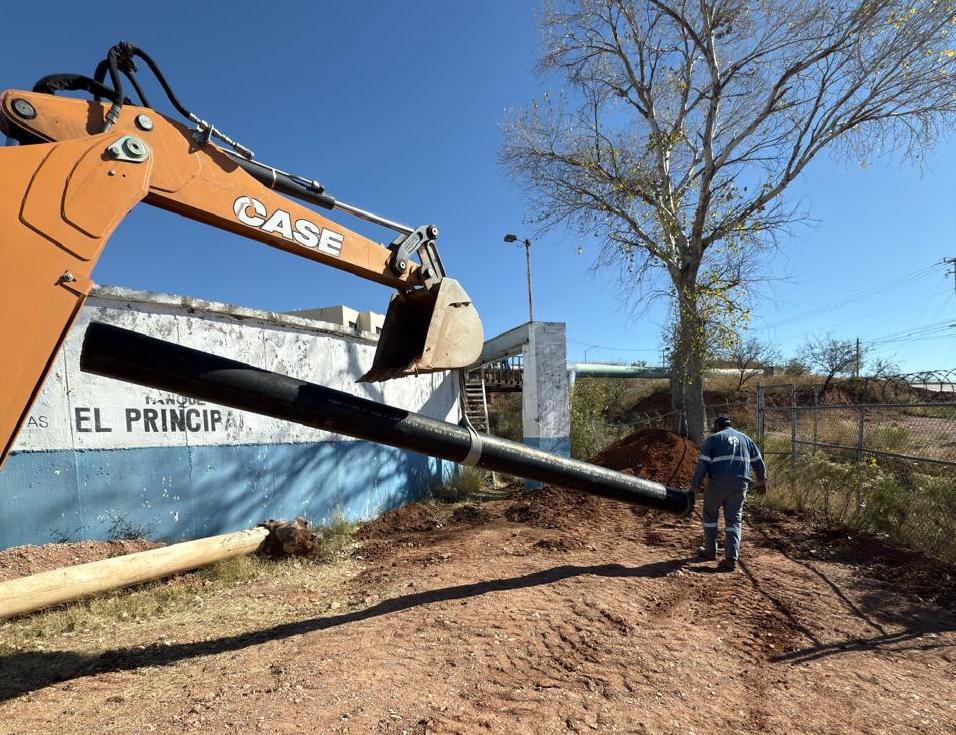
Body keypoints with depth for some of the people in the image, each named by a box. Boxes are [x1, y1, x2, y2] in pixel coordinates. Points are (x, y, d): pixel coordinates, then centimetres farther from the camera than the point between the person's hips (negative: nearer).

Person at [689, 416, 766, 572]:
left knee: (710, 515, 16)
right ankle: (731, 558, -3)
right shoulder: (745, 438, 17)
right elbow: (758, 462, 22)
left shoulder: (712, 439, 3)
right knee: (733, 521, 7)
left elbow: (702, 465, -5)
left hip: (718, 483, -3)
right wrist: (762, 479, 39)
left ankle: (710, 550, 23)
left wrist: (694, 487, -2)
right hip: (740, 485, 4)